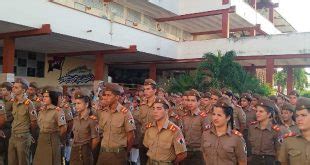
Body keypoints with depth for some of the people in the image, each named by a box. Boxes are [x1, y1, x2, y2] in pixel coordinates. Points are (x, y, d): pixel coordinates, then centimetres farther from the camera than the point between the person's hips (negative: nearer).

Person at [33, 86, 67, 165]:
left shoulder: (57, 111, -13)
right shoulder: (41, 110, 9)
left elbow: (64, 128, -17)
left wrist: (56, 137, -2)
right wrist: (42, 135, 12)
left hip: (52, 141, -6)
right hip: (41, 140, 6)